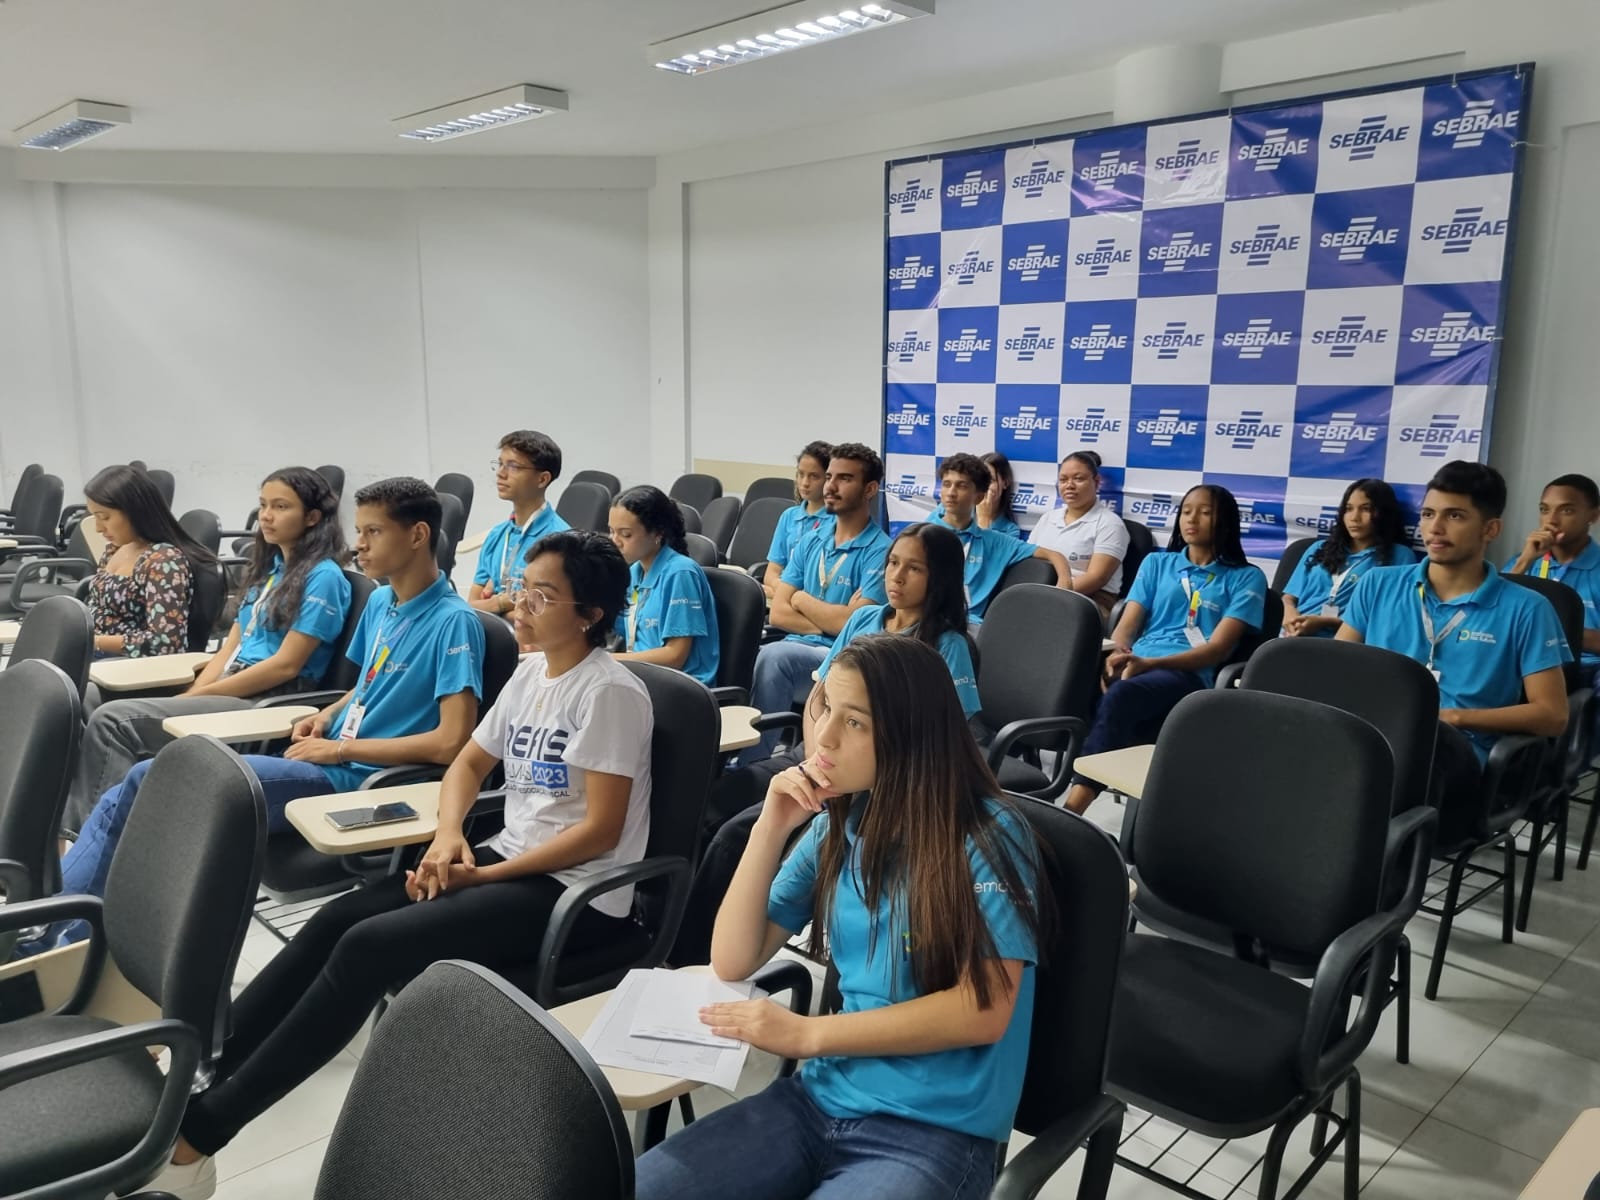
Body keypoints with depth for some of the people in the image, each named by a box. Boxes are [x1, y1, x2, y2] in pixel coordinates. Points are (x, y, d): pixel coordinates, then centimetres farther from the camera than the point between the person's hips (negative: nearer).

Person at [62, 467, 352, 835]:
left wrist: (197, 696, -12)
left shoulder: (323, 577, -8)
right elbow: (231, 646, 16)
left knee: (112, 721, -19)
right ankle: (76, 830, -19)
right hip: (232, 690, 8)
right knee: (107, 720, -12)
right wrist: (191, 695, -1)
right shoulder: (268, 567, 19)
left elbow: (286, 665, -14)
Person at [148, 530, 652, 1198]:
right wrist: (449, 837, -4)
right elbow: (467, 766, 17)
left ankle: (197, 1133, -13)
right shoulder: (530, 674, 9)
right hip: (509, 860, 8)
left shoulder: (610, 693, -16)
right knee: (334, 922, -9)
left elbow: (599, 831, -19)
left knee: (369, 946, -21)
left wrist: (484, 876, -15)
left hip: (577, 894, -8)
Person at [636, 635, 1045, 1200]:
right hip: (821, 1098, 6)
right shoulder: (836, 826, 3)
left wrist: (809, 1034, -18)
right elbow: (733, 962, 4)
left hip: (936, 1129, -5)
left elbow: (984, 1011, -18)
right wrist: (770, 829, -9)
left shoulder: (986, 836, -14)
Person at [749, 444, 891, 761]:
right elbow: (778, 613, 7)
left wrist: (803, 599, 2)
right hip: (798, 651, 5)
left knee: (774, 656, -33)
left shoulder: (879, 551, -5)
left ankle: (749, 764, -23)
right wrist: (832, 622, -7)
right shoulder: (810, 541, 14)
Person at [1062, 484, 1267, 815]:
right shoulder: (1156, 563, 26)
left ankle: (1072, 808, -45)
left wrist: (1150, 663, -16)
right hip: (1134, 665, 4)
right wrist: (1117, 653, -11)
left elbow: (1219, 647, 0)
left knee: (1119, 697, -38)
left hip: (1188, 675, -3)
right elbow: (1127, 624, 16)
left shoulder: (1246, 577, 14)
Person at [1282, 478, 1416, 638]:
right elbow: (1289, 597, 21)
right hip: (1292, 634, 4)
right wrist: (1290, 613, -3)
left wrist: (1324, 622, -12)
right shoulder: (1321, 548, 26)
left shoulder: (1400, 556, 11)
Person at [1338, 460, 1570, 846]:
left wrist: (1454, 717, -8)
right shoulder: (1379, 584, 19)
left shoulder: (1524, 610, 10)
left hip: (1455, 753, -2)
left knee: (1429, 739, -40)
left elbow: (1551, 715, 5)